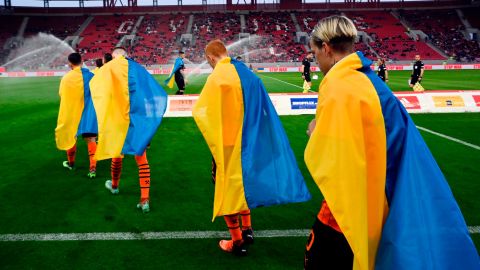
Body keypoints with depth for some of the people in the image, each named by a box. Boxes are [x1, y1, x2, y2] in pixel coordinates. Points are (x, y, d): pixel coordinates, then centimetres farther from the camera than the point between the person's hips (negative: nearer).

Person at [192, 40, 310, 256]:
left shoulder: (218, 76, -16)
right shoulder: (248, 73, 6)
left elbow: (200, 111, -18)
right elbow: (261, 108, 11)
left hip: (226, 142, -7)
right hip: (246, 140, 7)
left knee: (227, 188, 7)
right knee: (241, 182, 23)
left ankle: (237, 242, 15)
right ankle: (247, 230, 30)